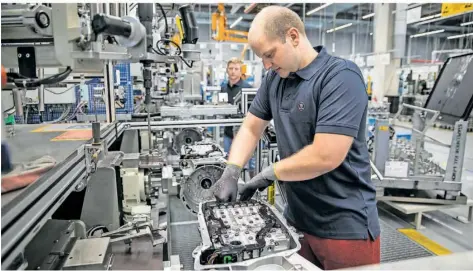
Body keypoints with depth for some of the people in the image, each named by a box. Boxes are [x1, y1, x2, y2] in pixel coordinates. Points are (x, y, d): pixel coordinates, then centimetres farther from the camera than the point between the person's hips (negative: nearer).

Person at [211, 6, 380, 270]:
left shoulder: (341, 76, -19)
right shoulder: (275, 78, 4)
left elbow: (326, 156, -26)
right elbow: (251, 128, 9)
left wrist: (269, 174, -13)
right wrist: (231, 172, -6)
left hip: (345, 226, -6)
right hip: (297, 219, 7)